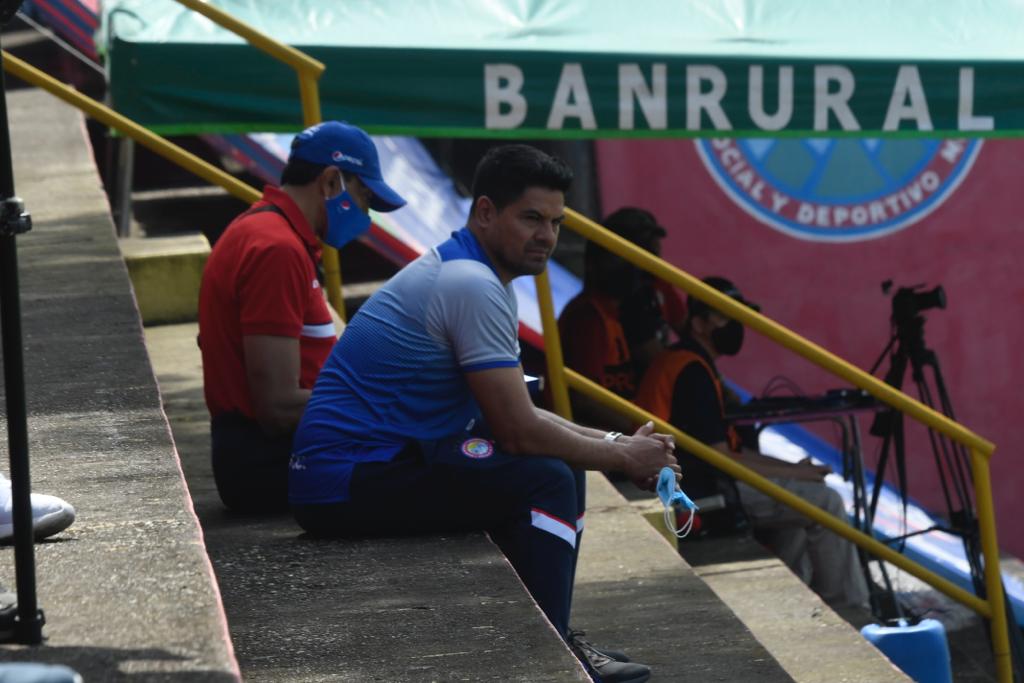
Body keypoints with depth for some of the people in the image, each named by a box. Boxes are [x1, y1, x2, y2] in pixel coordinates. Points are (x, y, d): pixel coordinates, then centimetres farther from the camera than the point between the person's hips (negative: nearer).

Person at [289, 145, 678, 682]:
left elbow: (517, 415, 20)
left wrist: (613, 442, 9)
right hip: (349, 483, -11)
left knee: (562, 456, 15)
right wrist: (622, 457, -5)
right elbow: (519, 432, -18)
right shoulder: (473, 286, -17)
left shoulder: (459, 271, 14)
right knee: (546, 481, -19)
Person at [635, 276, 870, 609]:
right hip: (698, 492, -11)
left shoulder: (678, 361, 16)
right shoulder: (692, 371, -17)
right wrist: (793, 473, -10)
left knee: (803, 497, 22)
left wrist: (790, 468, 8)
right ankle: (847, 609, -1)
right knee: (824, 502, -10)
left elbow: (723, 446, 18)